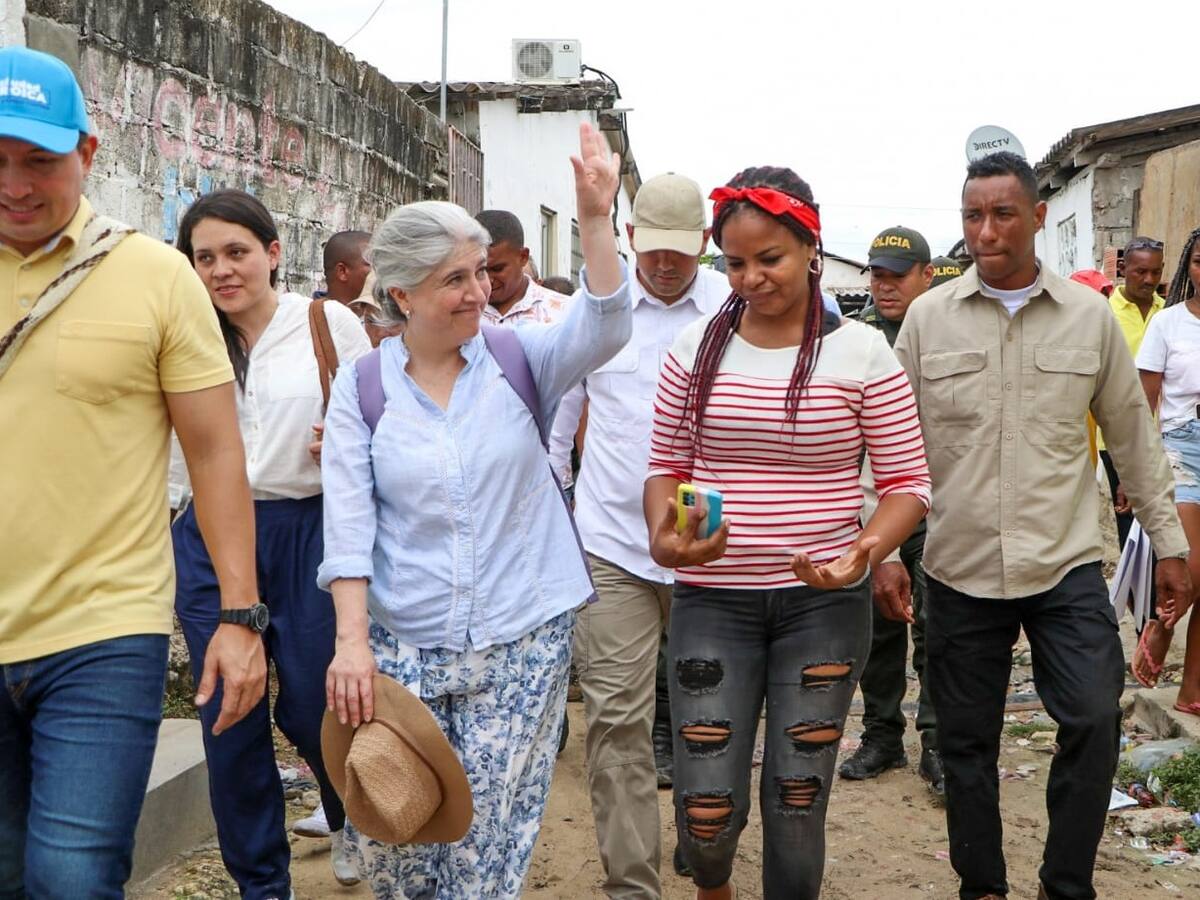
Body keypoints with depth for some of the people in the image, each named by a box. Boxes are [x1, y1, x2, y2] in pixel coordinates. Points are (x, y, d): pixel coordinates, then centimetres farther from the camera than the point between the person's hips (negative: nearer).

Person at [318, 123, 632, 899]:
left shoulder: (517, 360, 1)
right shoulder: (362, 389, 1)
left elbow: (603, 329, -18)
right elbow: (348, 523, -4)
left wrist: (596, 217, -28)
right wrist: (353, 640, -11)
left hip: (521, 640, 0)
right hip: (401, 645, 1)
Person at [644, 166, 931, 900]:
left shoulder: (862, 352, -5)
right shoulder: (697, 347, 2)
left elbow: (908, 483, -2)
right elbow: (667, 467, 8)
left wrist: (867, 552, -21)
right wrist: (663, 538, -12)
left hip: (825, 602, -1)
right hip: (712, 599, 2)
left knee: (798, 803, 5)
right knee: (705, 807, 2)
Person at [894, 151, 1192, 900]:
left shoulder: (1089, 317, 0)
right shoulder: (928, 318, -1)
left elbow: (1133, 437, 8)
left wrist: (1170, 543, 10)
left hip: (1068, 564, 0)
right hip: (961, 569, 0)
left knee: (1095, 721, -7)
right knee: (967, 739, 9)